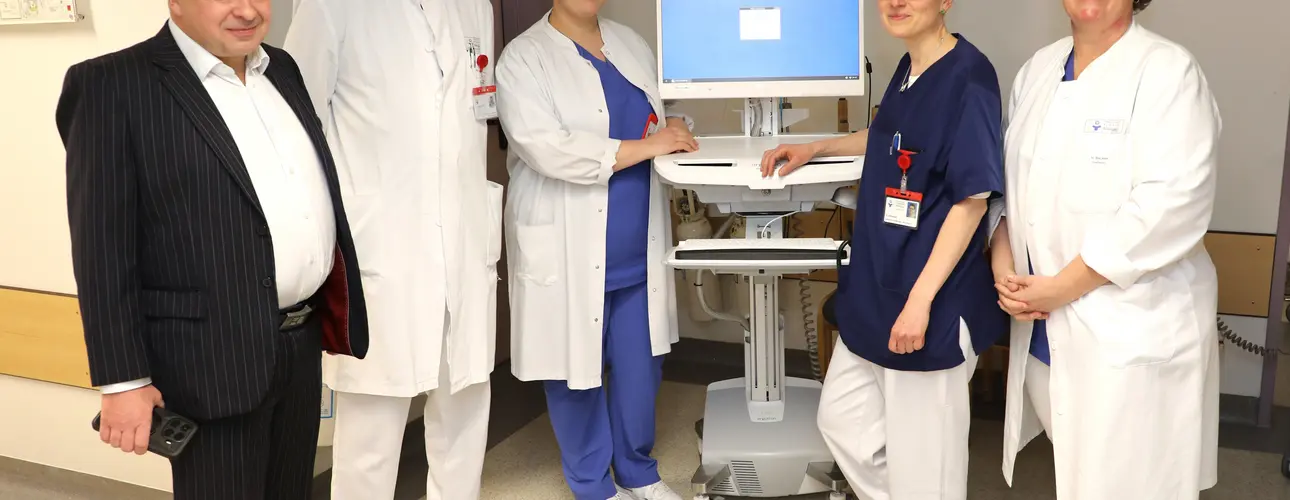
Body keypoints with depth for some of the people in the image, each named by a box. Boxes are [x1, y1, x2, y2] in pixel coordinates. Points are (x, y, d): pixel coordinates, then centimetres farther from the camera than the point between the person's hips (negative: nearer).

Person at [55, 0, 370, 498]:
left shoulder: (282, 69, 11)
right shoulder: (113, 85, -10)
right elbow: (102, 247, -11)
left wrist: (336, 314, 14)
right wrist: (124, 379, -13)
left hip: (301, 343, 7)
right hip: (210, 357, -6)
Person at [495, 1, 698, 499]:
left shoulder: (632, 44, 11)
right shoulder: (523, 57, -9)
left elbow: (654, 116, 20)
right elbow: (545, 148, -22)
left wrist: (675, 127, -5)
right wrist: (646, 145, -21)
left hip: (637, 248, 6)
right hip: (570, 251, -5)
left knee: (641, 366, 15)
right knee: (576, 368, 8)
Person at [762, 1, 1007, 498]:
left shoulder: (968, 77, -17)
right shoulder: (908, 67, 8)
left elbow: (973, 199, -18)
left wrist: (920, 299, -22)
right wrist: (816, 148, 24)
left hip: (933, 302, -9)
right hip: (876, 289, 9)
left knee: (920, 457, 5)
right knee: (841, 419, 19)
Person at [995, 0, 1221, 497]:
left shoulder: (1168, 70, -10)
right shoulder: (1037, 69, 10)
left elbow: (1172, 204, -19)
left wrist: (1063, 286, -17)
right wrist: (1005, 269, -3)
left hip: (1131, 330, -5)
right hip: (1044, 330, 6)